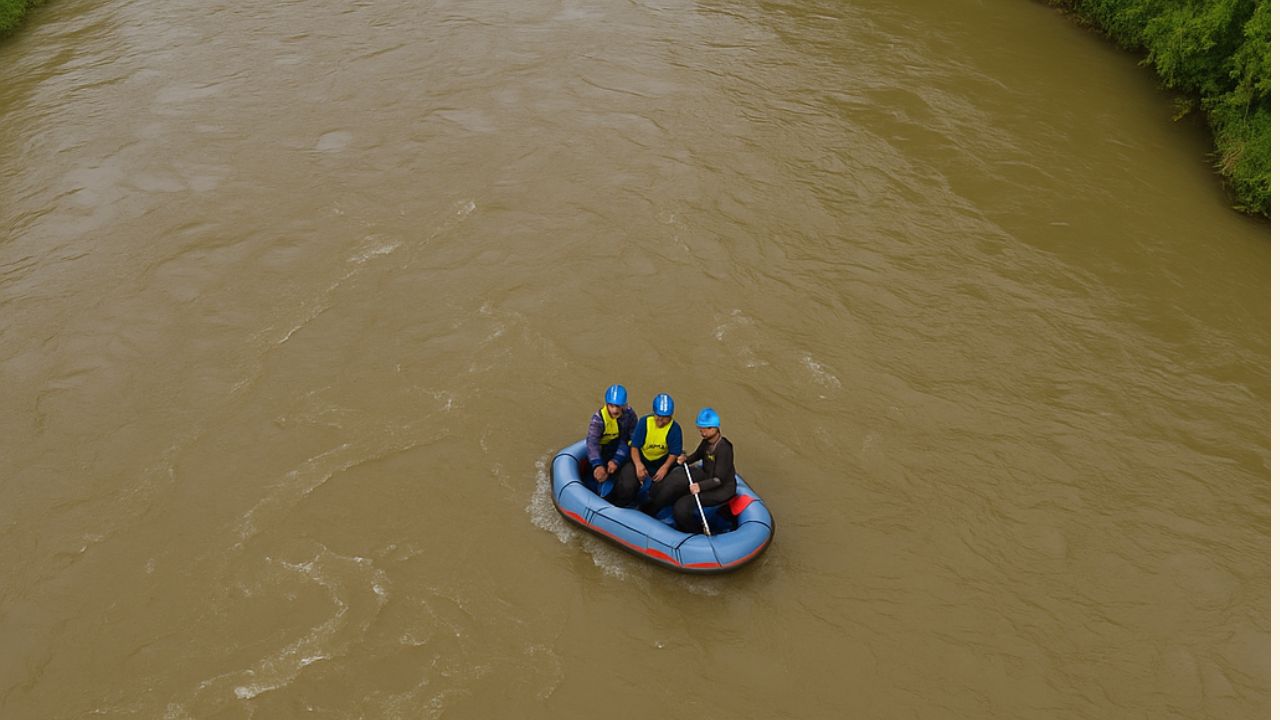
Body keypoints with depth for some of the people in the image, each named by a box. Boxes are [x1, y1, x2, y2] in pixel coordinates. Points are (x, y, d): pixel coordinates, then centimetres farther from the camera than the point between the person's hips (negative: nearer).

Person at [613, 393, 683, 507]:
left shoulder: (674, 428, -16)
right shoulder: (644, 422, -15)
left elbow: (674, 453, -12)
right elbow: (634, 446, -14)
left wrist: (665, 467, -33)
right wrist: (638, 464, -33)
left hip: (662, 462, 1)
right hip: (641, 459, -1)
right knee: (626, 486, -22)